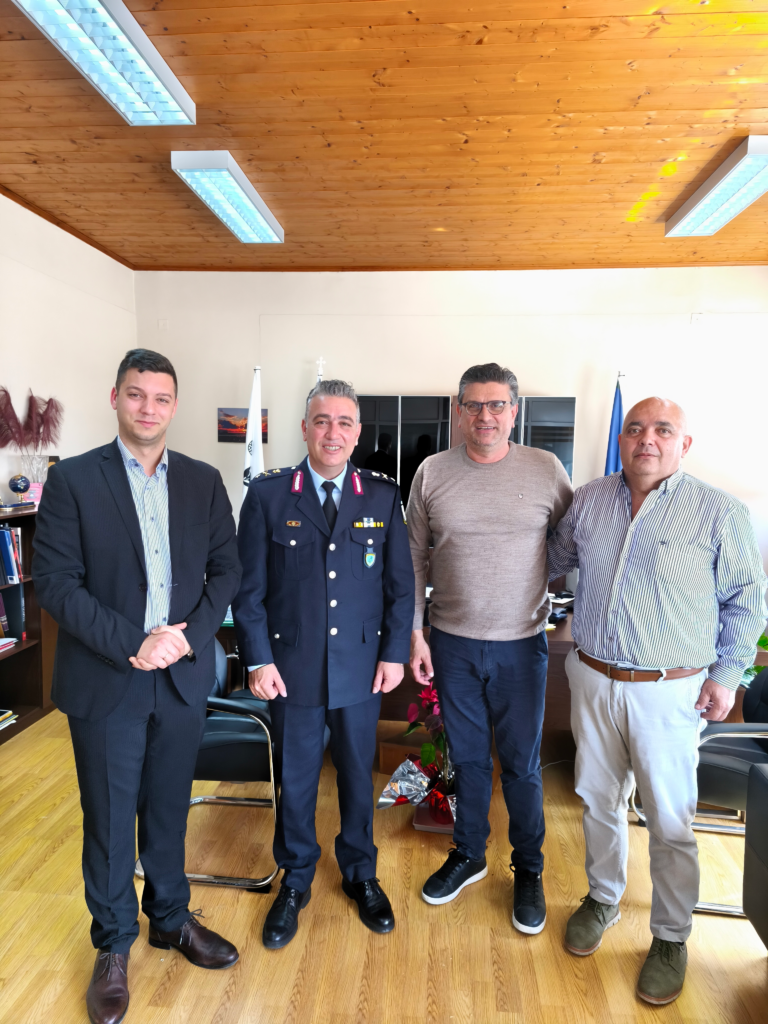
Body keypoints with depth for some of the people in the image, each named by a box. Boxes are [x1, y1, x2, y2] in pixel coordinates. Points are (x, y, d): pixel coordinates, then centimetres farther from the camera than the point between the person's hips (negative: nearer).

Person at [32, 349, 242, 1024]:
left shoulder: (203, 482, 4)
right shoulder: (73, 480, -5)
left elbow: (227, 569, 3)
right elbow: (54, 582, -10)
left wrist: (189, 635, -11)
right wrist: (132, 644, -18)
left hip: (184, 676, 3)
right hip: (105, 682, -2)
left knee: (169, 809, 19)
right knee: (109, 820, 13)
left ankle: (171, 918, 42)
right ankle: (114, 945, 35)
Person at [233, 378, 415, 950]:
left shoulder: (383, 496, -1)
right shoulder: (268, 494, -4)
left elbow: (401, 582, 2)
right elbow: (249, 586, -3)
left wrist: (394, 652, -2)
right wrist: (259, 659, -7)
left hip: (361, 665, 1)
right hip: (292, 666, -1)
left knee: (358, 774, 17)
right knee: (295, 779, 15)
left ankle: (361, 875, 42)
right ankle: (295, 883, 40)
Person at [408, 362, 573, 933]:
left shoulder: (547, 470, -4)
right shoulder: (432, 473, -1)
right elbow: (415, 559, 2)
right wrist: (413, 633, 0)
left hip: (522, 645, -1)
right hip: (452, 644, 1)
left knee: (521, 765, 12)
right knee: (468, 758, 17)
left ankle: (528, 870, 35)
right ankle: (468, 855, 40)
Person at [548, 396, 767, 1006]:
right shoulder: (588, 501, 2)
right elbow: (554, 560, 18)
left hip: (669, 692, -3)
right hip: (593, 680, 4)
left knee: (670, 823, 9)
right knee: (598, 800, 19)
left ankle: (671, 938, 33)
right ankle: (603, 898, 43)